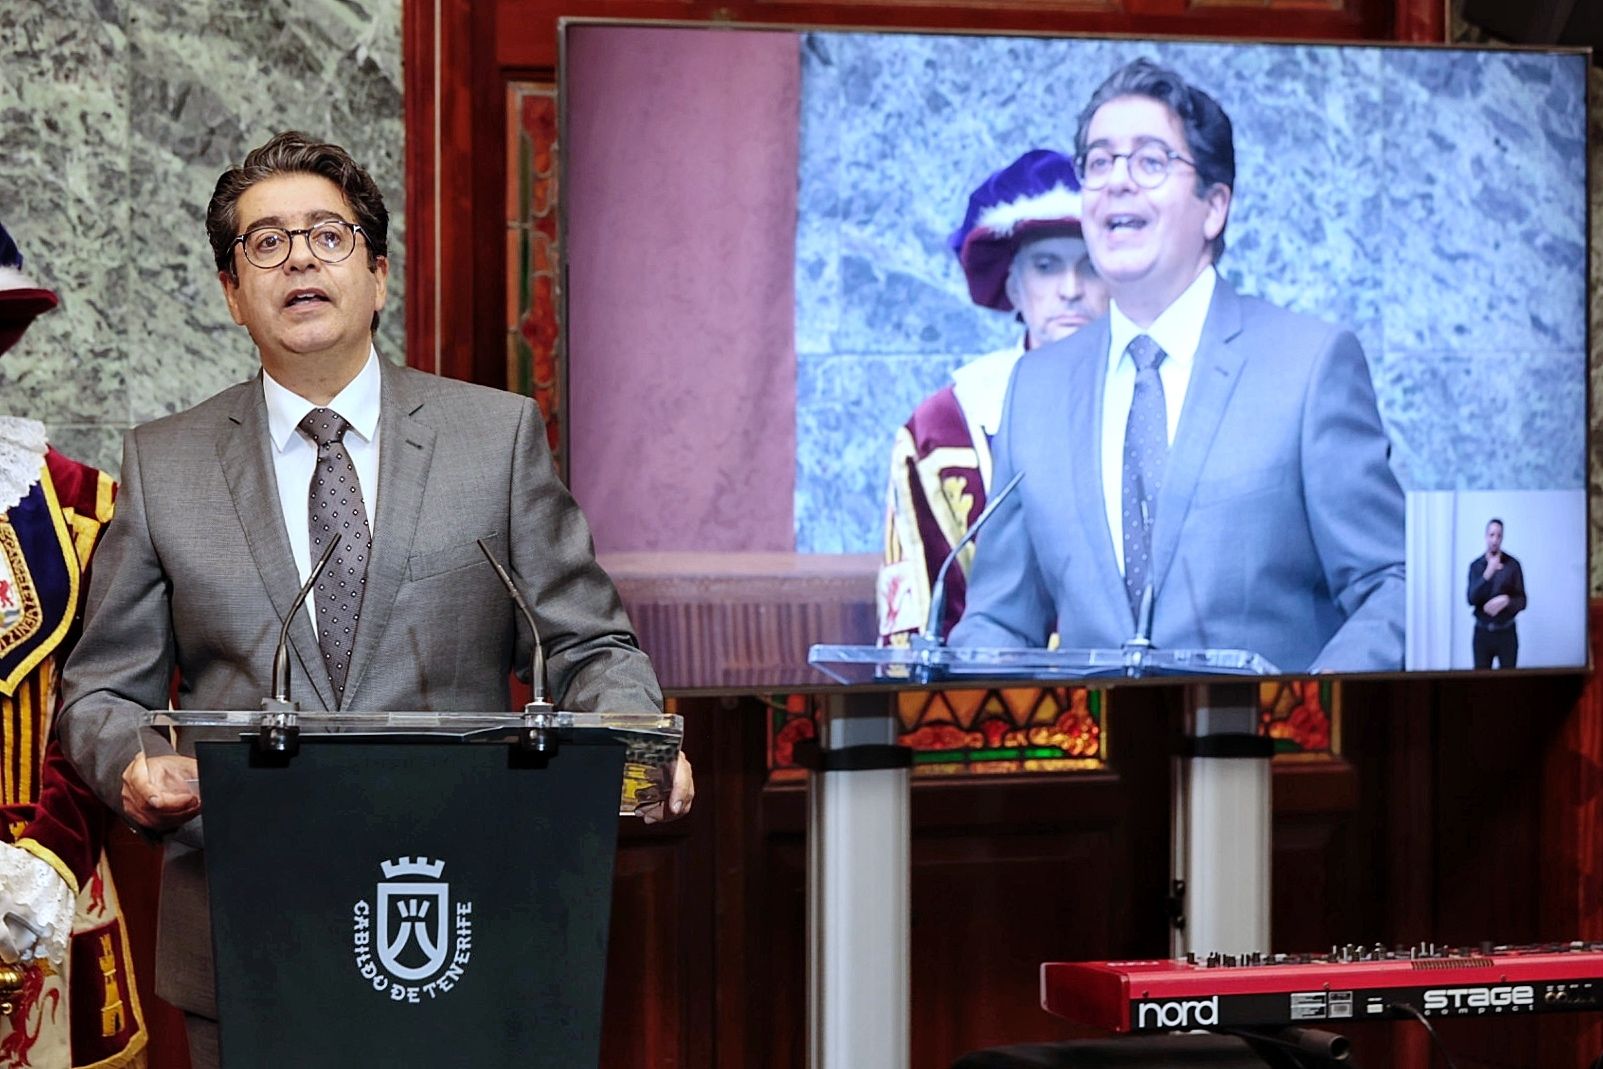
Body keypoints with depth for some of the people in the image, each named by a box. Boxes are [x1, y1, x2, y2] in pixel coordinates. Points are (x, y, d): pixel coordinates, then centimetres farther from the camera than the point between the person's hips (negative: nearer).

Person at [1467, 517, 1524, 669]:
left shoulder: (1512, 565, -2)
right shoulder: (1476, 565, 1)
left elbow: (1521, 601, 1)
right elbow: (1472, 599, -10)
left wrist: (1506, 601, -21)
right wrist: (1488, 573, -21)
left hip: (1506, 633, -1)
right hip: (1482, 633, 1)